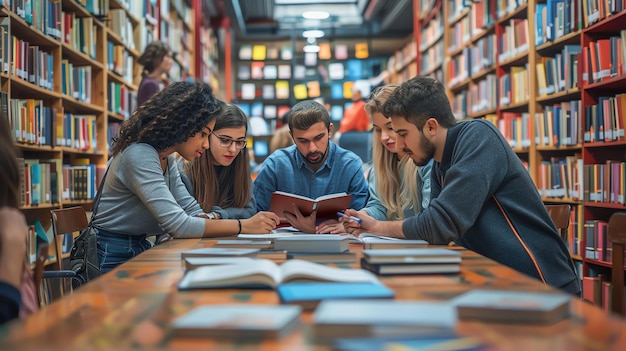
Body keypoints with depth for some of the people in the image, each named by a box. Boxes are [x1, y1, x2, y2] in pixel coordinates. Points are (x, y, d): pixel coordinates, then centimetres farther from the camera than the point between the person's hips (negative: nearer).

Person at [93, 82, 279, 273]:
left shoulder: (167, 159, 8)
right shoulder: (139, 157, -22)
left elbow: (192, 212, 4)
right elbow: (179, 225, -29)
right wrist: (244, 226, -24)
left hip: (140, 250, 8)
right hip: (112, 259, -8)